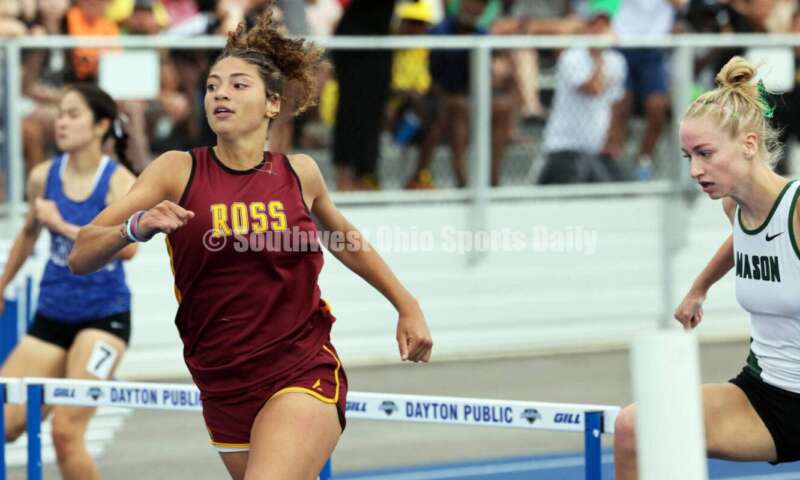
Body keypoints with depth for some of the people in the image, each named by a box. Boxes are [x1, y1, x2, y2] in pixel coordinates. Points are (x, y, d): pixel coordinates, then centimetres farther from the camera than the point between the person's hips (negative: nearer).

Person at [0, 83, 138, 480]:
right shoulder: (43, 177, 2)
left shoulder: (119, 181, -12)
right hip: (52, 314, 5)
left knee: (66, 432, -13)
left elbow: (128, 246, -29)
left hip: (104, 315, -5)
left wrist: (65, 226, -29)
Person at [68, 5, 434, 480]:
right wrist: (136, 226, -29)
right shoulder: (178, 171, -4)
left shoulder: (301, 173, 0)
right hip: (224, 392, 2)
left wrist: (407, 305, 23)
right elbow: (82, 257, -10)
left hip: (305, 378, -2)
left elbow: (343, 238, 23)